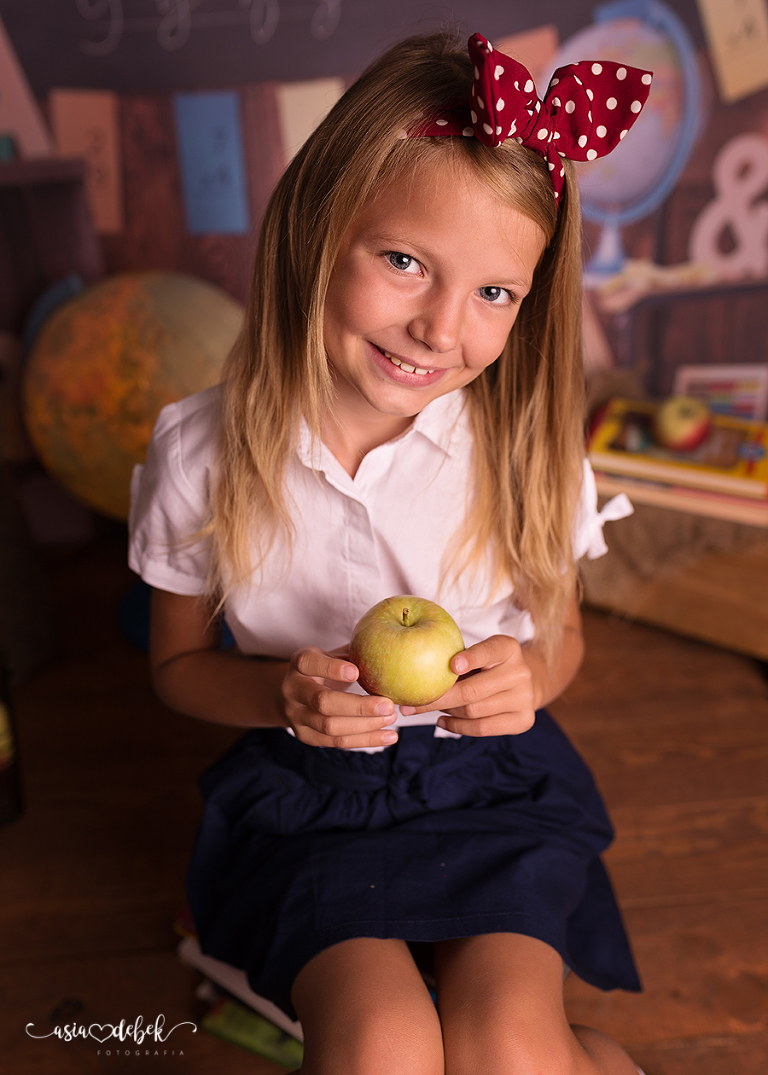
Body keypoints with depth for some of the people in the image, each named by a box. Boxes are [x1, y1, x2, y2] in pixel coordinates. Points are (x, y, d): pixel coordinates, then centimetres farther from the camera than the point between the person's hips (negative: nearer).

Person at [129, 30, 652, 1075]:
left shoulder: (526, 446, -11)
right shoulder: (201, 451, -14)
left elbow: (561, 634, 4)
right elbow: (178, 662, 0)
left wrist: (530, 672, -20)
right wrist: (279, 693, -20)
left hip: (493, 777, 1)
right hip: (306, 793, 1)